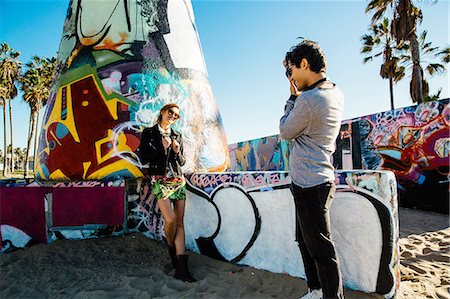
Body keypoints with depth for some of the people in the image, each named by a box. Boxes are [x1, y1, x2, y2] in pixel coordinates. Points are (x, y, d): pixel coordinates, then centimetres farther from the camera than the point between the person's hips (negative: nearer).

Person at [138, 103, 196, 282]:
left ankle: (181, 268, 0)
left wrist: (177, 152, -4)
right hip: (159, 180, -4)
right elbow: (144, 159, -1)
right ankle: (171, 248, 15)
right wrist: (162, 148, -9)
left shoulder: (177, 136, 14)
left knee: (180, 221, -2)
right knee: (170, 219, -18)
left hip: (178, 180, 4)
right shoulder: (148, 133, 6)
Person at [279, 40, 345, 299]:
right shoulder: (337, 93, 6)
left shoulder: (307, 100, -23)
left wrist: (293, 97, 1)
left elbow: (286, 132, -7)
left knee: (321, 247, 4)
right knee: (306, 239, 22)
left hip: (310, 183, -10)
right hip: (318, 178, 10)